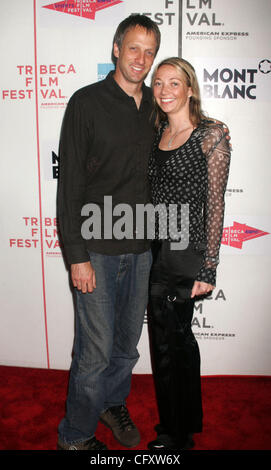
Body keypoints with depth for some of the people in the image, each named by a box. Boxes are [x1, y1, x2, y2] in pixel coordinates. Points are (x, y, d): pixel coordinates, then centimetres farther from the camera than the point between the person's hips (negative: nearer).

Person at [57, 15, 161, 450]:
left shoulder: (155, 106, 11)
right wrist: (77, 255, -13)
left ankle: (113, 403, 44)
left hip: (141, 247, 6)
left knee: (128, 342, 18)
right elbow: (70, 183, -10)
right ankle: (75, 435, 26)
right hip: (98, 249, -5)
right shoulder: (87, 102, -5)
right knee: (96, 350, 1)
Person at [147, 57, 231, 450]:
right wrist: (146, 247, 13)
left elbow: (215, 204, -12)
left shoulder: (212, 134, -9)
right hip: (157, 249, 7)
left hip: (187, 252, -7)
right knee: (179, 337, 19)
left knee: (168, 342, 4)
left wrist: (207, 269, -14)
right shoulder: (158, 133, 11)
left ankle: (176, 434, 29)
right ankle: (190, 418, 41)